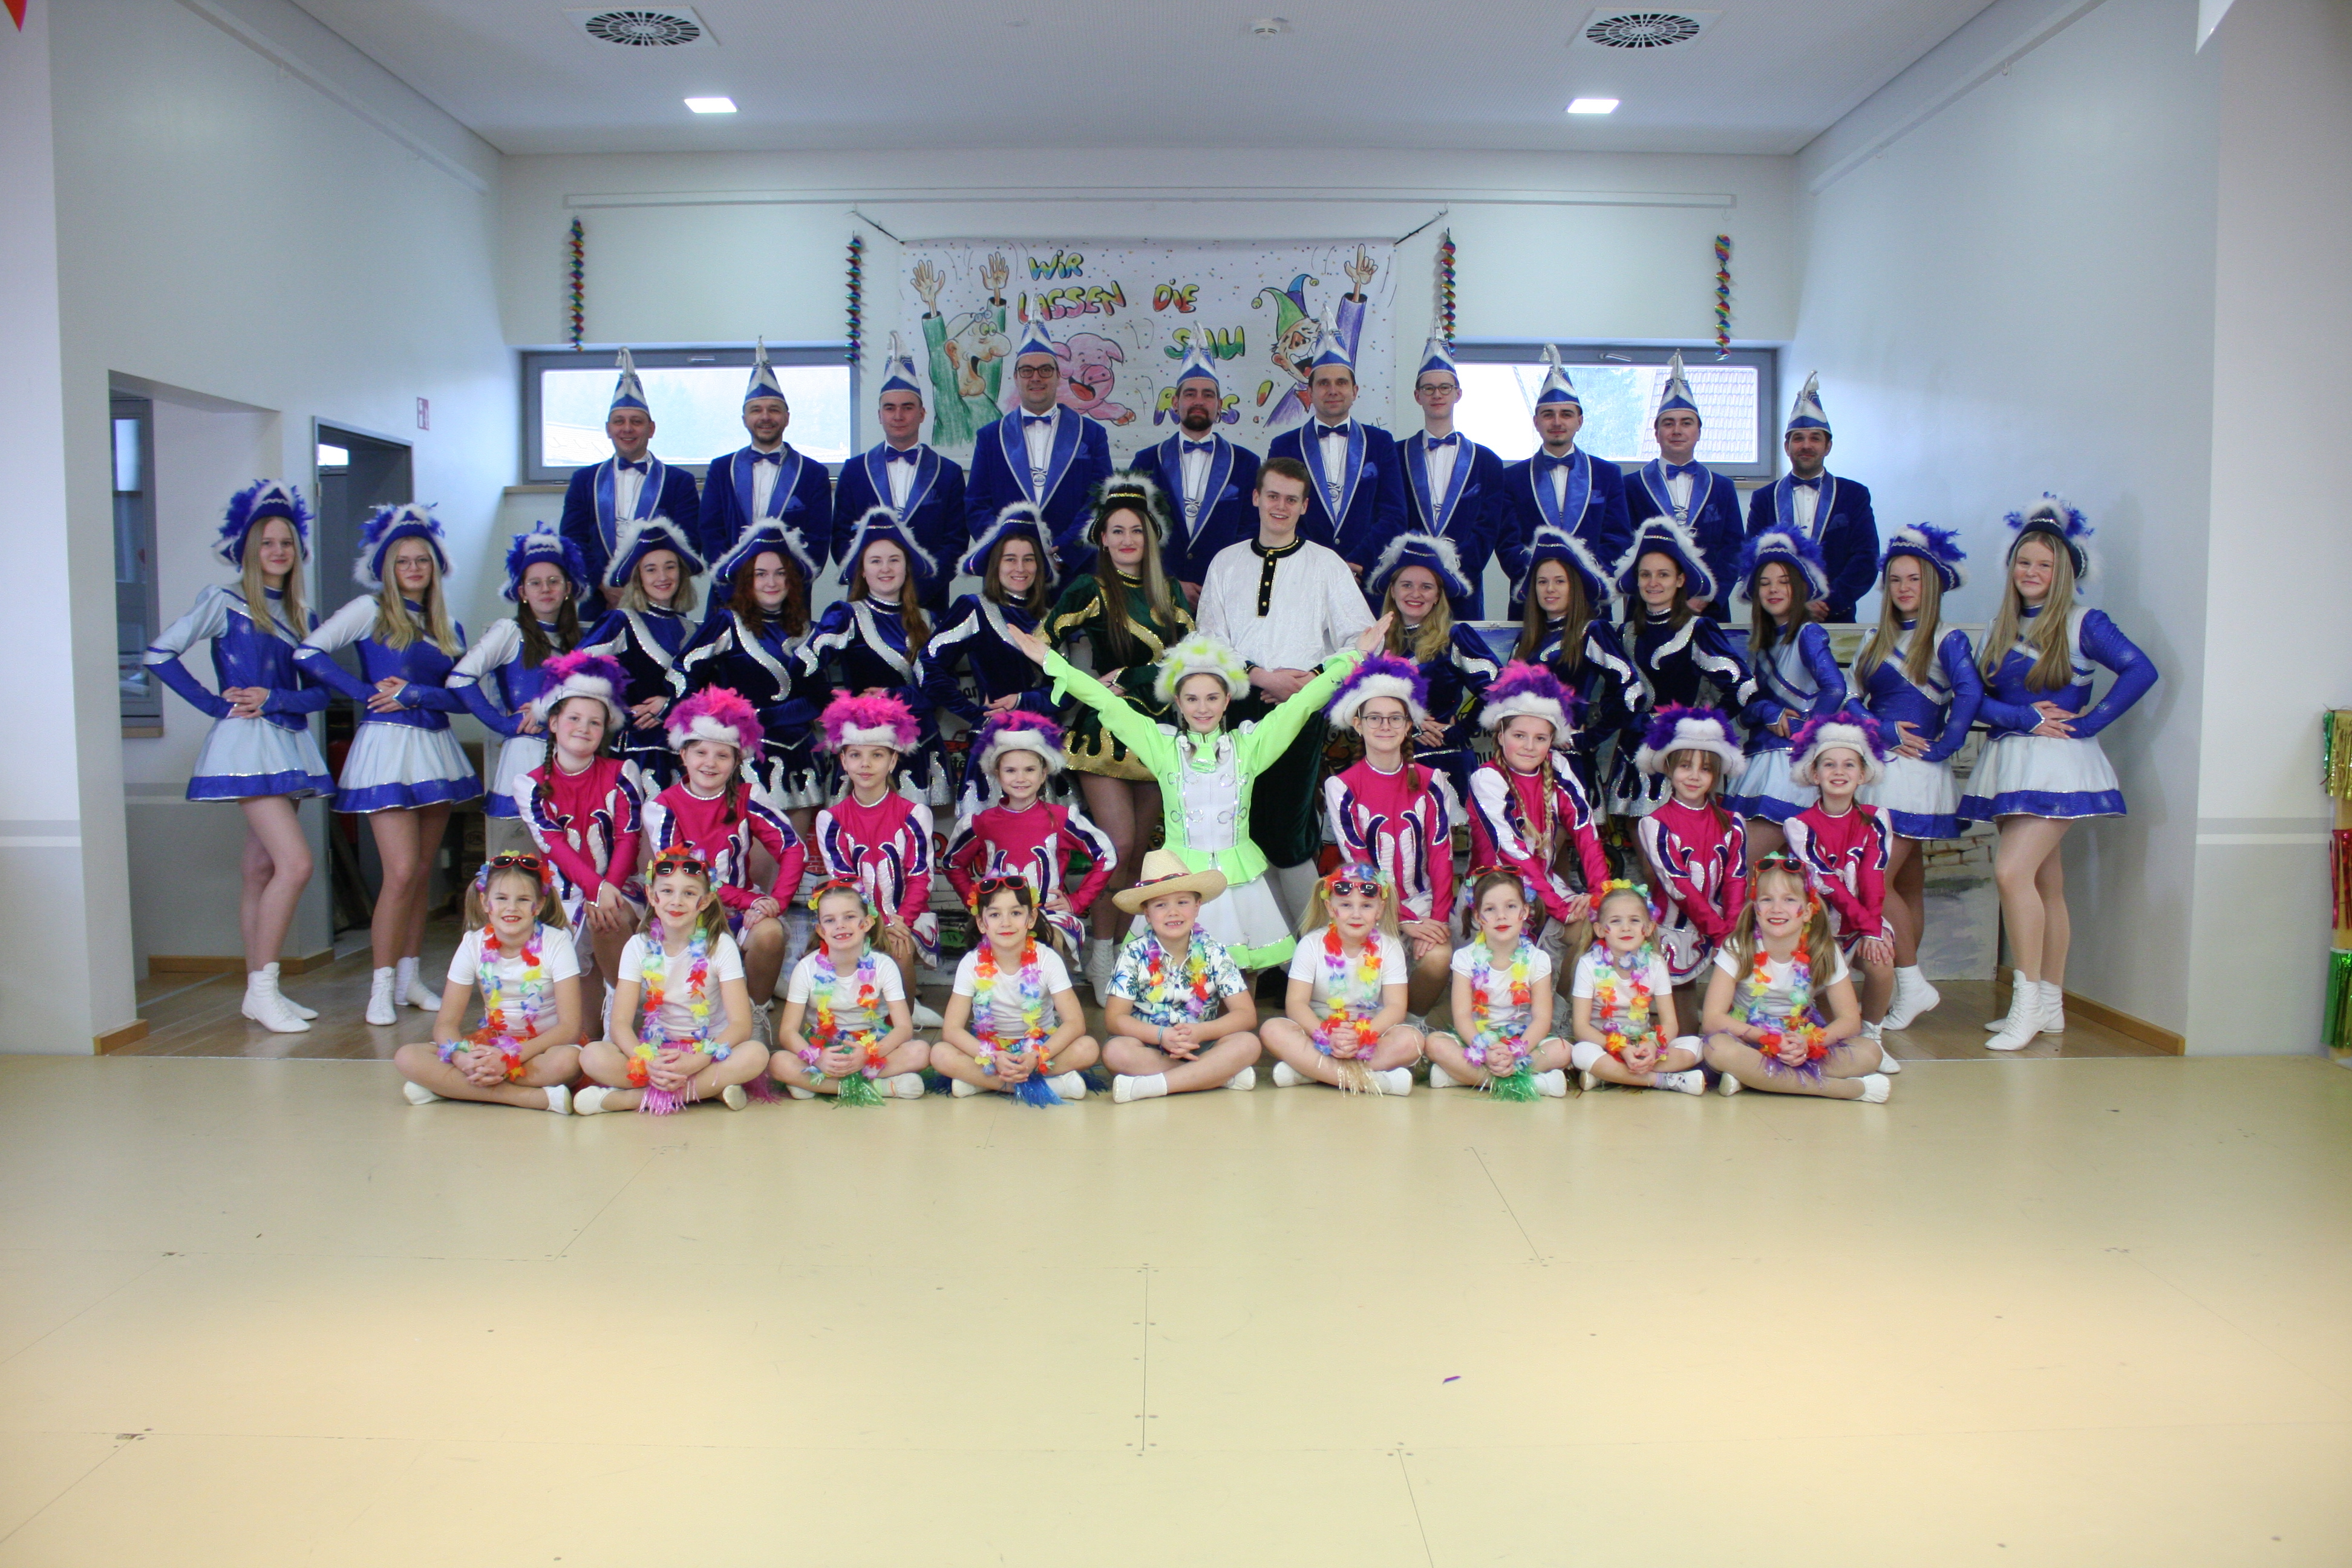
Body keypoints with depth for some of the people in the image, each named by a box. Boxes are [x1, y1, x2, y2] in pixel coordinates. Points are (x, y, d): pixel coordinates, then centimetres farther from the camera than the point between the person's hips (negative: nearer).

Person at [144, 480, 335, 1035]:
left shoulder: (303, 617, 15)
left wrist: (275, 698, -9)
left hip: (289, 746, 6)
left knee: (261, 870, 9)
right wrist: (215, 703, -8)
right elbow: (160, 654, -7)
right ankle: (262, 988, -7)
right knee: (296, 863, -16)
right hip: (247, 744, -6)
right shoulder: (224, 602, -2)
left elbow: (318, 692, 10)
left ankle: (259, 990, 13)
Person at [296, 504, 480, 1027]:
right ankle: (382, 986, -2)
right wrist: (366, 693, -10)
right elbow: (309, 653, -10)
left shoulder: (447, 628, 13)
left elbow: (465, 696, 4)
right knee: (402, 872, -11)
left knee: (423, 871, 8)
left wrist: (414, 694, -11)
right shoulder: (371, 610, 0)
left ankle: (410, 977, 17)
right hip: (387, 748, -5)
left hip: (435, 749, 5)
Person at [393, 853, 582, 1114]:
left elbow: (570, 1028, -17)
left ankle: (447, 1086, -24)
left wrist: (511, 1058, -28)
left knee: (567, 1060, -38)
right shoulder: (474, 944, -3)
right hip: (491, 1044, 4)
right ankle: (535, 1097, -28)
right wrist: (461, 1058, -29)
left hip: (543, 1047, -3)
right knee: (407, 1057, -21)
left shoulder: (555, 943, -12)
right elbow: (446, 1023, -6)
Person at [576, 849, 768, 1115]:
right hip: (653, 1051, 0)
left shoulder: (721, 946, -4)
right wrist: (647, 1062, -28)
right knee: (593, 1056, -26)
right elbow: (620, 1022, -8)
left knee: (756, 1054, -33)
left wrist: (696, 1061, -29)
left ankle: (627, 1098, -26)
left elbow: (740, 1025, -12)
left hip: (708, 1051, 0)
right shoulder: (639, 947, 0)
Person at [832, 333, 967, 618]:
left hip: (928, 603, 0)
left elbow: (955, 544, 3)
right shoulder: (854, 470, 11)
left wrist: (919, 586, -12)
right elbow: (841, 539, 6)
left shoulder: (949, 474, 8)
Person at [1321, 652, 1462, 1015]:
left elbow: (1441, 854, 1)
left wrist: (1438, 917, -13)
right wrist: (1402, 920, -15)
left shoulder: (1430, 781, 4)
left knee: (1438, 959, -28)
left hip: (1422, 900, 2)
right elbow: (1358, 863, -7)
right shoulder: (1342, 787, -2)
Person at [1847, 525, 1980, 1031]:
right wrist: (1884, 730, -8)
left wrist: (1940, 747, -17)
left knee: (1876, 881, -12)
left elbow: (1970, 693, -21)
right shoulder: (1876, 640, 15)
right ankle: (1908, 987, 17)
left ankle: (1912, 985, -2)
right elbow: (1852, 698, 8)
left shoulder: (1946, 641, -5)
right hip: (1879, 769, 7)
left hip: (1914, 774, -7)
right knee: (1907, 884, 11)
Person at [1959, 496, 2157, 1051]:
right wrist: (2026, 718, -11)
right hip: (2009, 764, 6)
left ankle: (2029, 1002, -11)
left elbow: (2141, 671, -14)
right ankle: (2050, 1005, 16)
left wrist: (2086, 723, -14)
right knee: (2046, 882, 10)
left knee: (2012, 871, -18)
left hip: (2057, 765, -6)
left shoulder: (2083, 624, -3)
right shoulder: (2000, 628, 13)